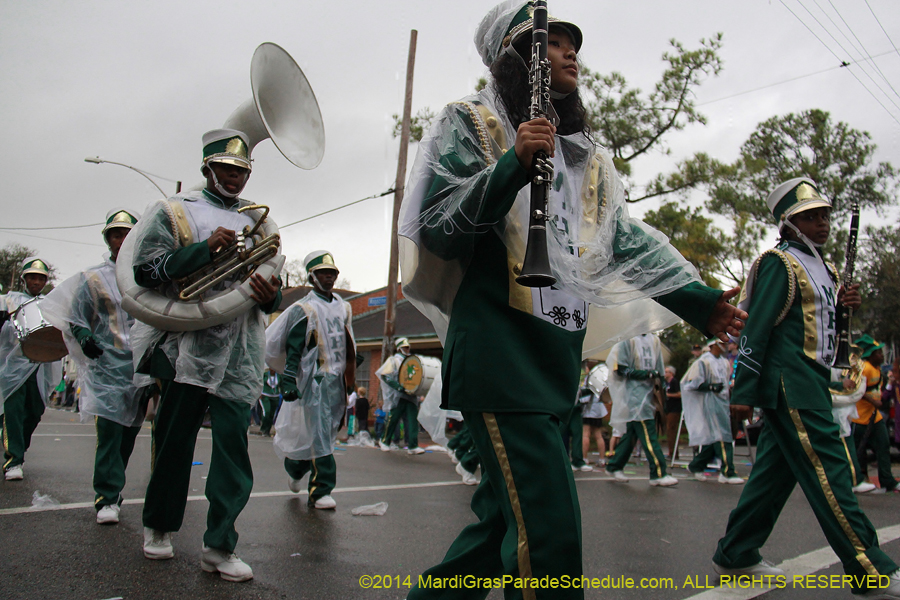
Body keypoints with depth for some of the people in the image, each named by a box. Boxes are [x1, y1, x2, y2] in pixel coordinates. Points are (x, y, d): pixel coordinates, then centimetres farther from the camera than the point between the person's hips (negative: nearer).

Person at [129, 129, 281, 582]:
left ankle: (219, 546, 4)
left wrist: (272, 296, -5)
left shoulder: (256, 225, 20)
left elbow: (271, 287, 20)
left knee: (233, 440, -3)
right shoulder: (174, 212, 9)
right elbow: (144, 270, -4)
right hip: (189, 345, -2)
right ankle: (158, 526, 29)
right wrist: (206, 247, -15)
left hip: (240, 354, 3)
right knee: (175, 439, 8)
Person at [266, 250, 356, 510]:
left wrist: (350, 379, 23)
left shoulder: (343, 308, 17)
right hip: (315, 379, -6)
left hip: (337, 381, 7)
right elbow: (292, 349, -8)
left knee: (325, 432, 9)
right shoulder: (303, 309, -4)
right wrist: (289, 380, -16)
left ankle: (295, 469, 28)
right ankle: (320, 491, 0)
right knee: (318, 432, -7)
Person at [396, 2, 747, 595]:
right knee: (548, 526, -13)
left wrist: (696, 298, 7)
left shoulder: (584, 154, 21)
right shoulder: (472, 125, 2)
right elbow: (437, 231, -8)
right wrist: (512, 165, -20)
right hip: (499, 349, -7)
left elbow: (628, 238, 17)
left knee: (505, 512, 13)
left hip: (558, 356, 8)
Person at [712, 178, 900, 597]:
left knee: (775, 469, 10)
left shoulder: (819, 267, 20)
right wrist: (743, 392, -18)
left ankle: (734, 557, 17)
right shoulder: (780, 264, -8)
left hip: (809, 382, 10)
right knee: (827, 469, -8)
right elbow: (756, 327, -14)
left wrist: (842, 305, 4)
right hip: (789, 381, -10)